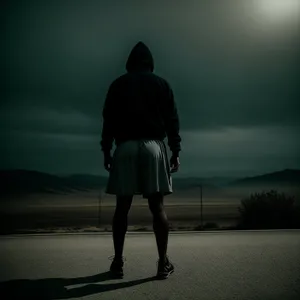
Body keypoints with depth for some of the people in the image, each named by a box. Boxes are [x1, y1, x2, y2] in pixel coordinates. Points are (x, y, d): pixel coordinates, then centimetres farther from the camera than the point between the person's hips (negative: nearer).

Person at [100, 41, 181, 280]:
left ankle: (118, 261, 5)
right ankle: (163, 262, -3)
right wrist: (176, 151, 5)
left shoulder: (118, 84, 13)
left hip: (125, 147, 1)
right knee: (157, 206, -2)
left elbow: (109, 120, 6)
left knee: (122, 206, 3)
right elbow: (172, 119, 5)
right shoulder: (161, 84, 13)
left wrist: (106, 150, 7)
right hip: (153, 146, 0)